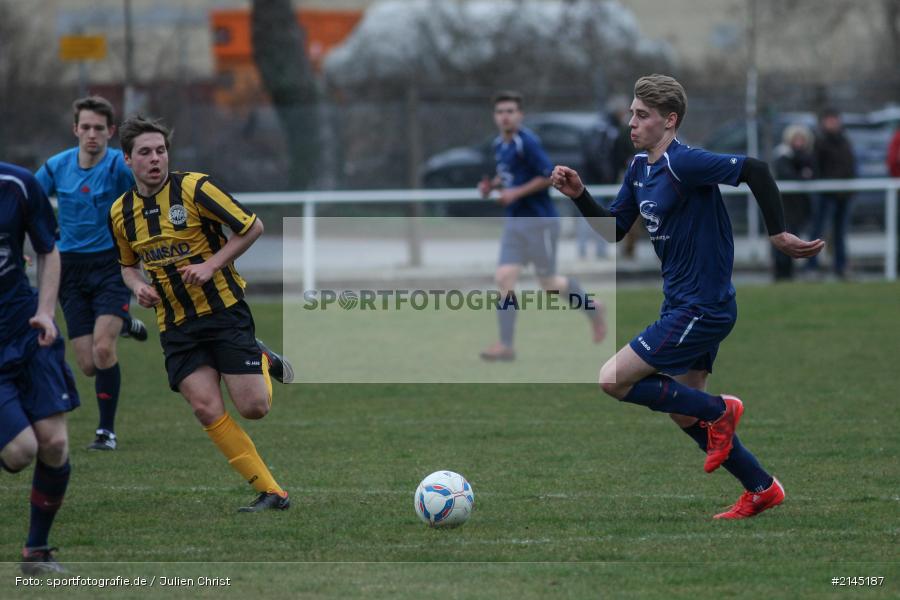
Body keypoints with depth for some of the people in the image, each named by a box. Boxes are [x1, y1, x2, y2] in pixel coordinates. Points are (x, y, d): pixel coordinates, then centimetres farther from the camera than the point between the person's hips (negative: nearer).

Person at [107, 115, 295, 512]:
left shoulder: (194, 188, -11)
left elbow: (252, 227, -7)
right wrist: (138, 286, 0)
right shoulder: (120, 213, 5)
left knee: (253, 407, -11)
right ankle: (270, 492, -6)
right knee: (207, 409, -13)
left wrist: (212, 265, -16)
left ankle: (265, 361, 25)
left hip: (223, 310, -4)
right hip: (175, 326, 4)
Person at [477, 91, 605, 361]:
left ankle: (591, 308, 31)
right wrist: (492, 185, 5)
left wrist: (516, 193, -22)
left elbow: (549, 175, -21)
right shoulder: (499, 144, 9)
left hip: (539, 221, -8)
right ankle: (505, 345, -6)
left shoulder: (527, 143, -17)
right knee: (504, 278, -5)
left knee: (549, 283, 4)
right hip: (514, 222, 8)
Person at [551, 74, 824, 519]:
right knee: (686, 417, 16)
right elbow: (613, 229, 16)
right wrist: (579, 196, 1)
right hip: (682, 306, 10)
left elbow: (755, 171, -26)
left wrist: (778, 235, -25)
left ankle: (719, 410, -1)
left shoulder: (684, 163, -19)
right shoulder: (639, 168, 9)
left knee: (613, 380, -12)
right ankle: (762, 489, 26)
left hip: (702, 310, -10)